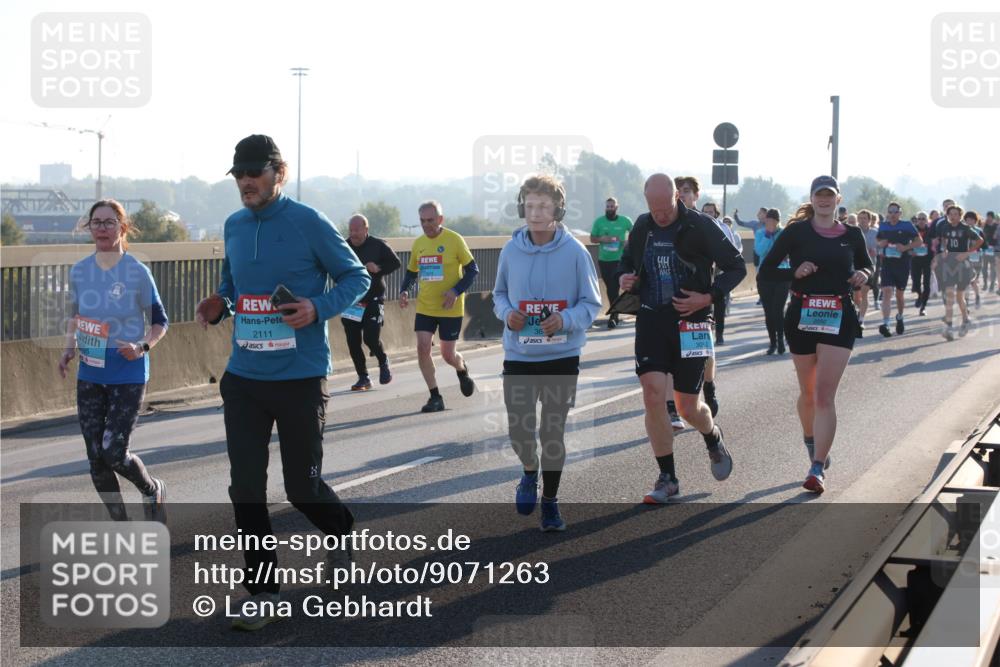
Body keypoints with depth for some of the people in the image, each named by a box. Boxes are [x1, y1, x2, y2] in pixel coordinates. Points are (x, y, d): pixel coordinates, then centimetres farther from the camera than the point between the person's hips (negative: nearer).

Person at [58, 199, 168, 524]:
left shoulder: (137, 272, -10)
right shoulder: (79, 272, 2)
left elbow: (159, 322, -2)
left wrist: (142, 347, -20)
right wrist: (69, 348, 0)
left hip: (128, 375, -4)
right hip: (90, 375, 4)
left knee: (114, 453, -11)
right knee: (96, 457, 4)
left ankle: (154, 491, 20)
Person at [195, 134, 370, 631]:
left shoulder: (308, 223, -9)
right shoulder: (234, 226, 7)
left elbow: (356, 277, -2)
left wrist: (319, 307, -19)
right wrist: (219, 304, 1)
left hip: (300, 378, -4)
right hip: (243, 378, 5)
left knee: (301, 486, 6)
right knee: (245, 488, 0)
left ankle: (341, 529, 40)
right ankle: (262, 594, 11)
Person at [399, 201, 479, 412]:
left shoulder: (454, 240, -10)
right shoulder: (418, 244, 4)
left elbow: (472, 270, -6)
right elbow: (411, 272, 17)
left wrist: (456, 291, -20)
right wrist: (404, 291, -3)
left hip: (450, 309, -4)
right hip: (424, 307, 4)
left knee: (448, 355, 3)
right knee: (422, 348, -10)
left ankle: (463, 371, 40)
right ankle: (435, 397, 0)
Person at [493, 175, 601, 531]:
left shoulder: (575, 252, -9)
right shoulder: (511, 250, -2)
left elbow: (592, 303, -3)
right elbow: (499, 294, 13)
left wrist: (565, 320, -20)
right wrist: (506, 312, -8)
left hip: (562, 355, -2)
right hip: (519, 355, 2)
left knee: (553, 431, 6)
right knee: (520, 430, -2)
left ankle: (550, 501, 23)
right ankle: (530, 471, 33)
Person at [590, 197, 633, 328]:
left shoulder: (625, 221, -5)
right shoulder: (599, 222, -2)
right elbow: (592, 238, 6)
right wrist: (602, 239, -14)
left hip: (620, 259, -3)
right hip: (603, 259, 3)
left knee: (614, 288, -11)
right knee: (610, 288, 12)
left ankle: (613, 317, -8)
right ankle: (615, 314, 27)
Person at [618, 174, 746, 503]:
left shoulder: (700, 226, -8)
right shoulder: (642, 227, 5)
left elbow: (736, 266, -2)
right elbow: (627, 262, 21)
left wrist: (708, 297, -15)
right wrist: (625, 278, -2)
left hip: (690, 321, -3)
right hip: (650, 319, 3)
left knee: (688, 406, 2)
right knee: (653, 395, -11)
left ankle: (714, 441, 39)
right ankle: (667, 478, 1)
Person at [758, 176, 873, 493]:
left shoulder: (852, 235, 6)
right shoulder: (796, 232, -1)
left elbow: (867, 264, 23)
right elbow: (766, 270, -2)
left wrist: (863, 275, 0)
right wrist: (795, 272, -19)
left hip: (840, 318, 0)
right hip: (802, 315, 0)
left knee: (825, 395, -10)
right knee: (809, 392, 14)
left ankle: (817, 469, -12)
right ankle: (810, 438, 43)